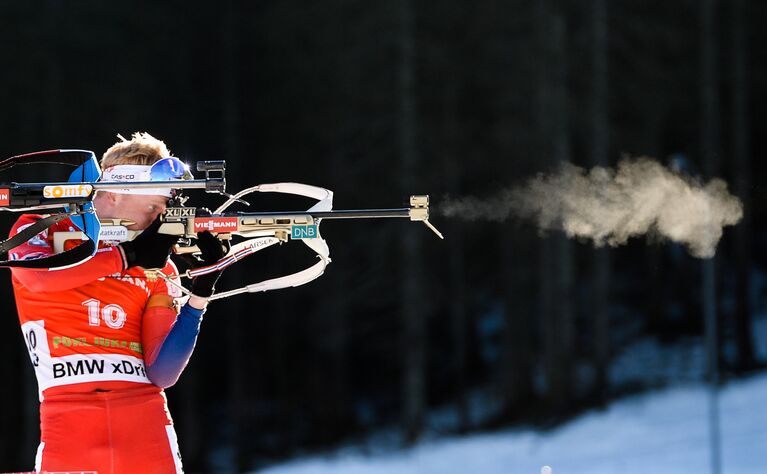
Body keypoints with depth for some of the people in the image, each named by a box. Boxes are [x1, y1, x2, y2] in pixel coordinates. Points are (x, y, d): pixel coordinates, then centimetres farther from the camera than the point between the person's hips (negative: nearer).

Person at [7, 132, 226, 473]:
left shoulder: (159, 269, 14)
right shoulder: (37, 232, 9)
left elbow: (161, 374, 6)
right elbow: (39, 276, -15)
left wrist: (199, 295, -4)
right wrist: (128, 256, -11)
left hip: (145, 417, 3)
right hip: (66, 416, -3)